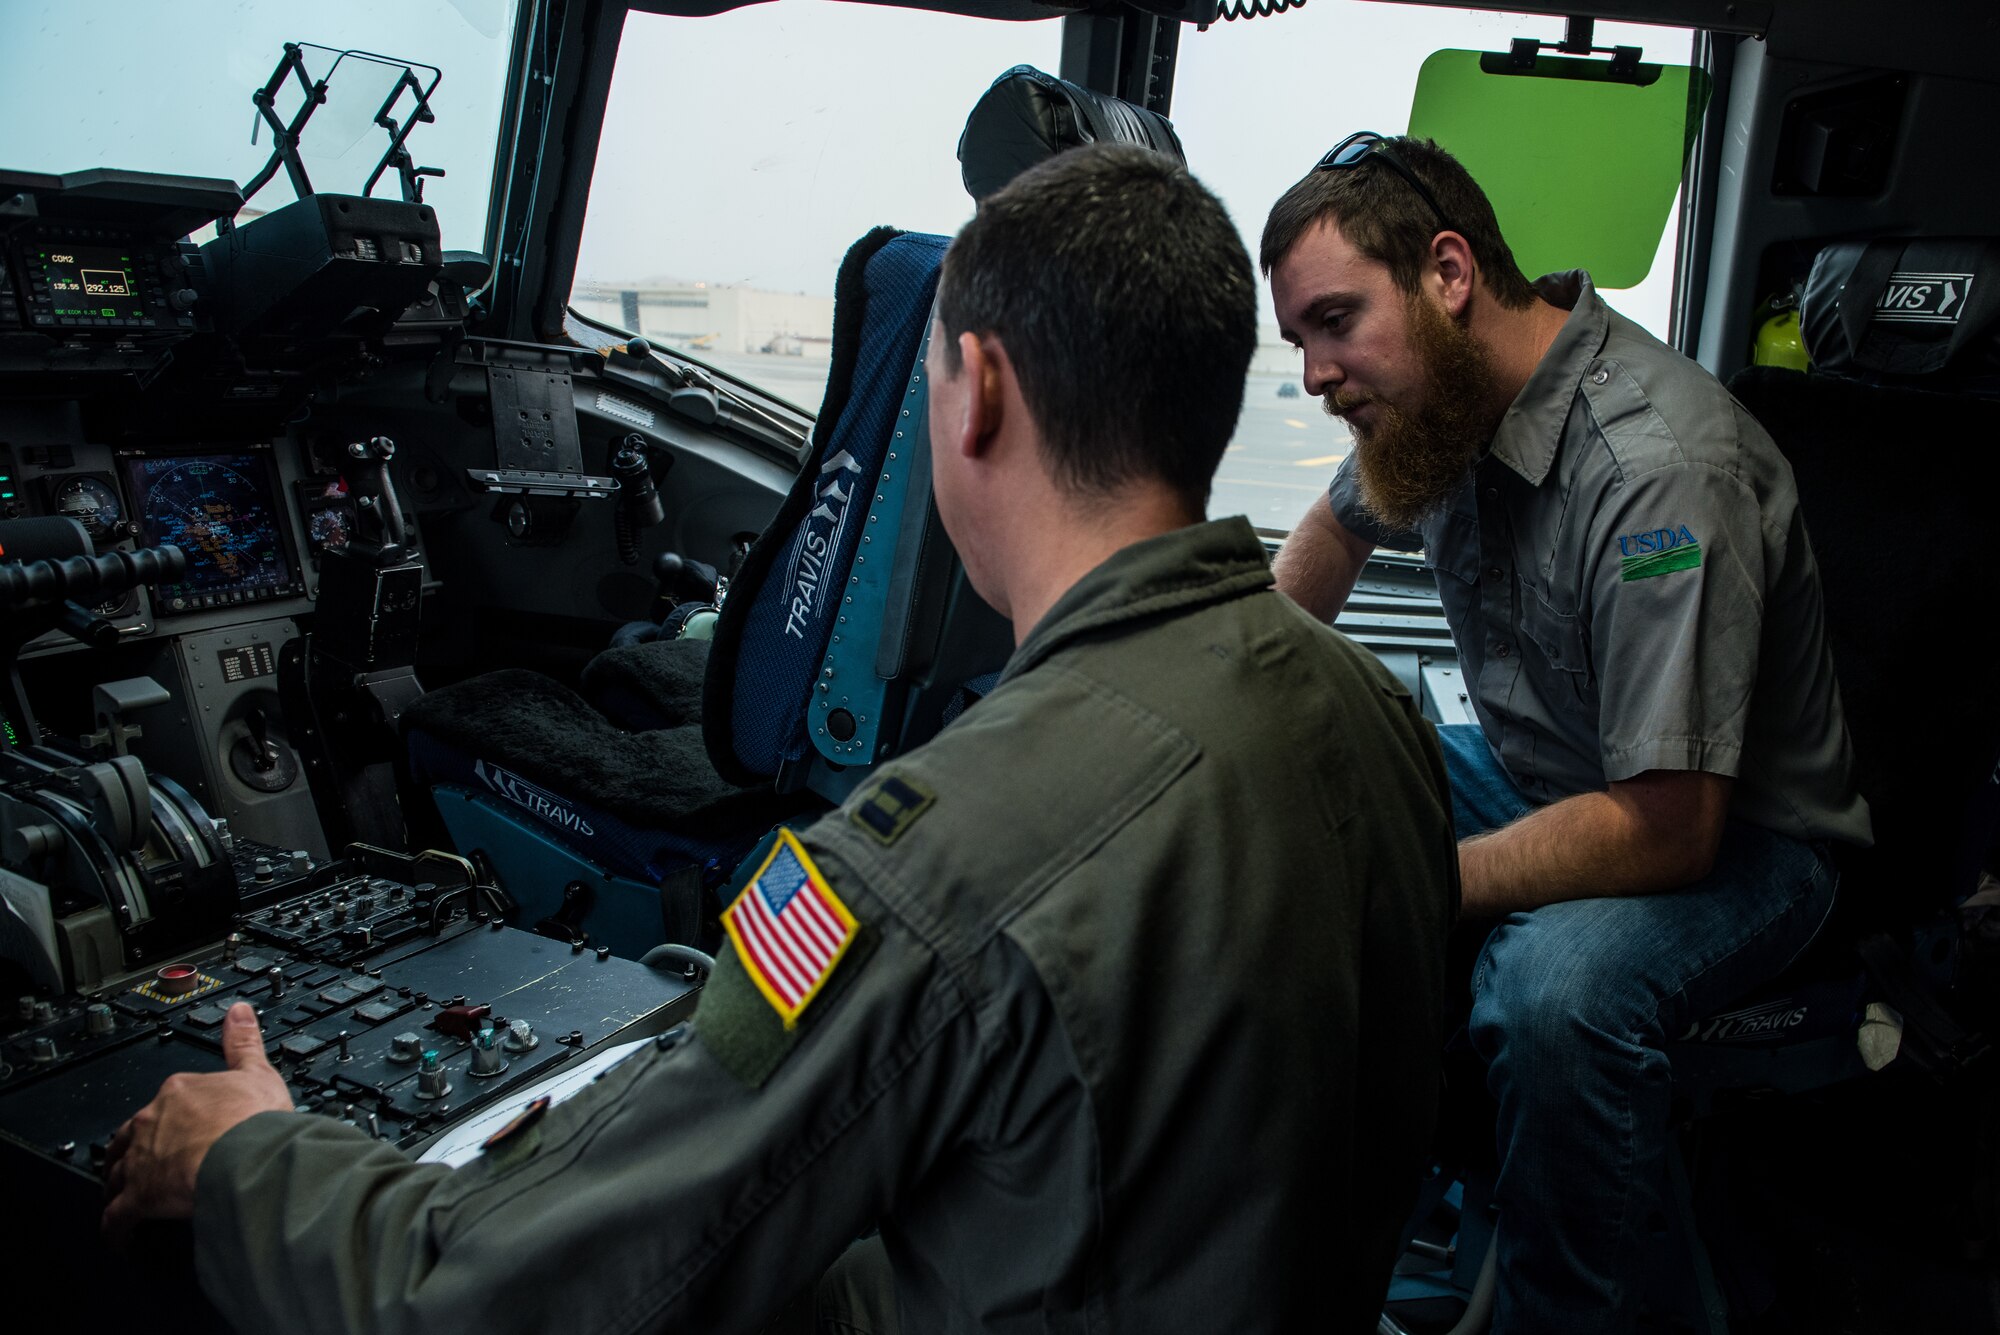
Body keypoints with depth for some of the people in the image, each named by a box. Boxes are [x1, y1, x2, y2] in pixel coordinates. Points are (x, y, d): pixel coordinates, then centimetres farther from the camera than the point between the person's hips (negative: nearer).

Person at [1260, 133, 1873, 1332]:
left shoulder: (1662, 468, -30)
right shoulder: (1444, 384, -6)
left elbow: (1666, 830, -31)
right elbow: (1341, 527, 18)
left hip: (1730, 834, -7)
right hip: (1532, 770, 8)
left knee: (1557, 987, -37)